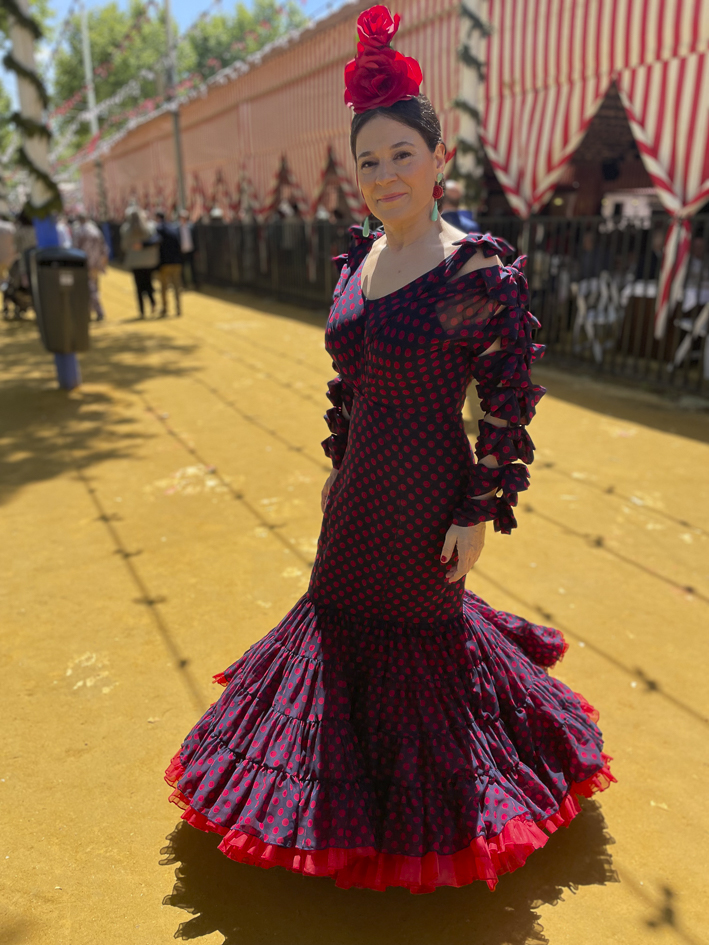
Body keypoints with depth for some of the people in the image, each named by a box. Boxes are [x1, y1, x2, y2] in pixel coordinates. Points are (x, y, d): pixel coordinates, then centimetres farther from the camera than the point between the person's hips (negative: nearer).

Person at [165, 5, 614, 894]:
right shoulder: (359, 258, 3)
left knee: (416, 619, 13)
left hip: (426, 489, -7)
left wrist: (480, 514, -15)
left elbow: (509, 403, -16)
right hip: (360, 484, 7)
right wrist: (337, 465, 16)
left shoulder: (477, 269, -18)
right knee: (339, 608, 22)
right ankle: (346, 771, 54)